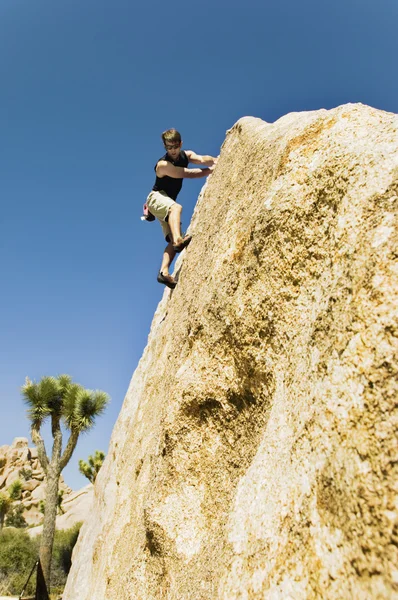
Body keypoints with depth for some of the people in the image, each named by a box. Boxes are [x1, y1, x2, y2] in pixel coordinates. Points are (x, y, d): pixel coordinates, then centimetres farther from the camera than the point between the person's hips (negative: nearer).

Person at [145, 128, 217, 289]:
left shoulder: (186, 155, 0)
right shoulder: (163, 165, -20)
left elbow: (202, 160, -21)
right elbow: (190, 174, -24)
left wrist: (217, 161, -41)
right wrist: (213, 169, -24)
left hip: (167, 204, 7)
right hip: (157, 197, -7)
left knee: (174, 241, -11)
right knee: (176, 207, -41)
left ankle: (164, 272, -21)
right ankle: (178, 240, -60)